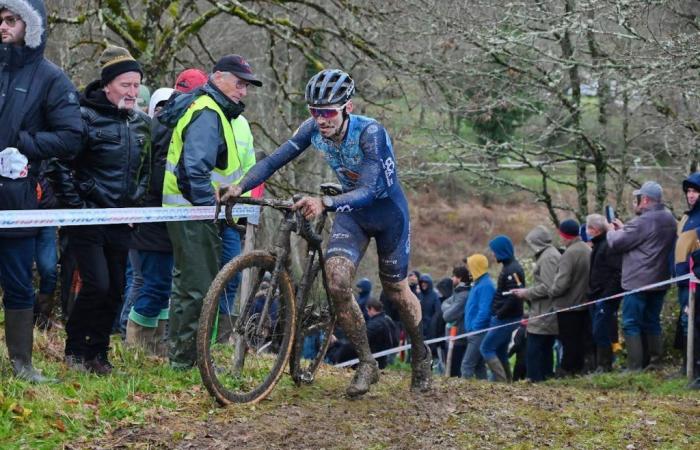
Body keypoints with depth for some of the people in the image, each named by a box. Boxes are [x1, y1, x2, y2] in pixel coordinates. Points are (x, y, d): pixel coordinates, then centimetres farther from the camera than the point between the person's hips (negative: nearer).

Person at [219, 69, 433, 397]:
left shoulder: (370, 132, -33)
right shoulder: (313, 129, -18)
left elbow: (368, 191, -42)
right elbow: (274, 160, -15)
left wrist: (324, 204, -58)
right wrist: (241, 187, -33)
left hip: (387, 211, -4)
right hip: (352, 212, 4)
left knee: (395, 290, 9)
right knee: (337, 283, -17)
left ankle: (422, 357, 37)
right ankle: (366, 364, -1)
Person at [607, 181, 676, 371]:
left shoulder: (643, 222, -20)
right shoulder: (669, 219, 10)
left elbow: (617, 242, -14)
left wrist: (611, 230, 7)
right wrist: (623, 228, 14)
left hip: (638, 282, -8)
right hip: (660, 281, 8)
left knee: (631, 325, -3)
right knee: (652, 323, 16)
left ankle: (635, 368, -7)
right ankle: (655, 363, 16)